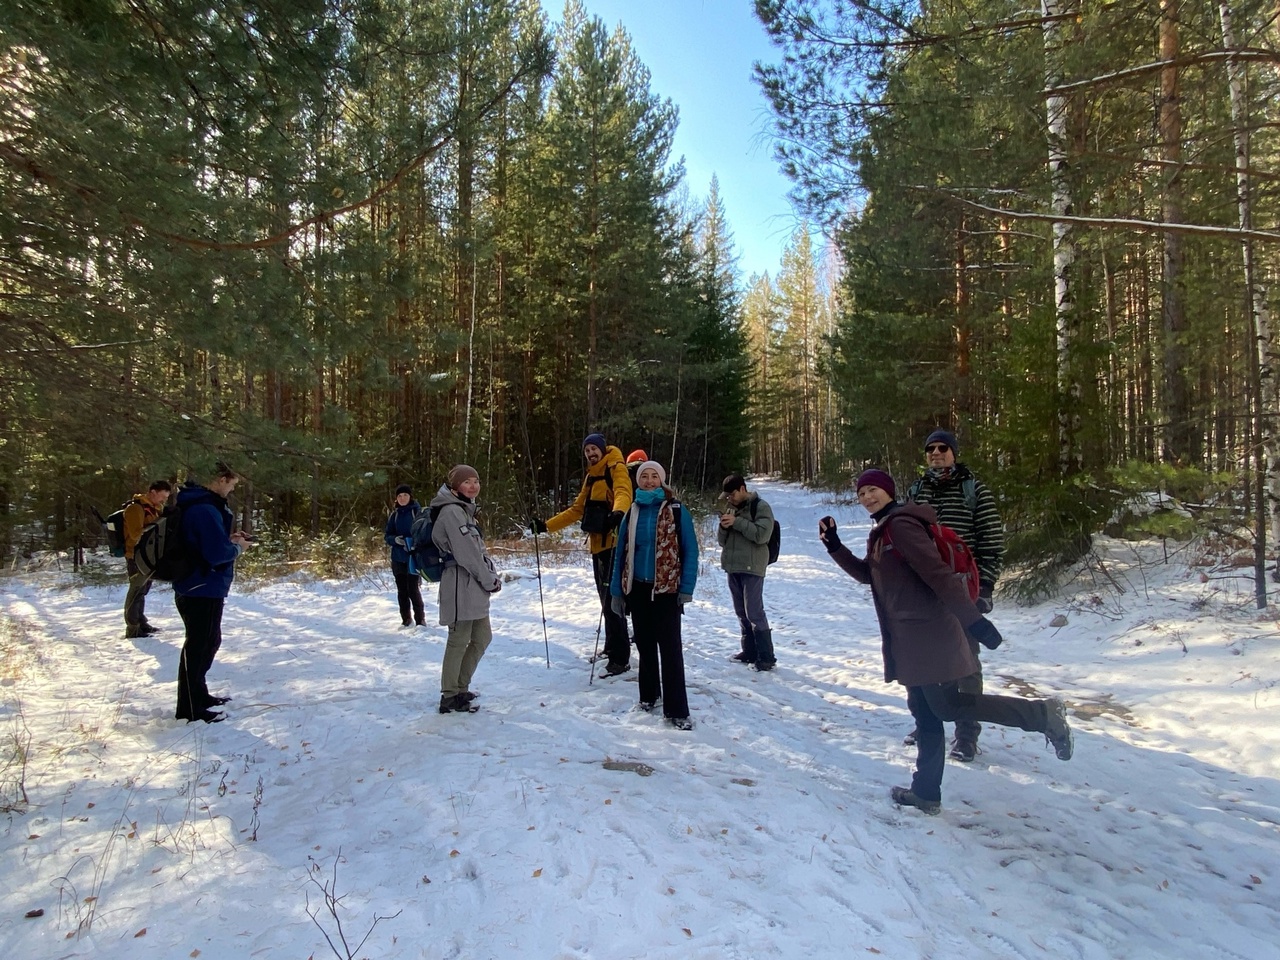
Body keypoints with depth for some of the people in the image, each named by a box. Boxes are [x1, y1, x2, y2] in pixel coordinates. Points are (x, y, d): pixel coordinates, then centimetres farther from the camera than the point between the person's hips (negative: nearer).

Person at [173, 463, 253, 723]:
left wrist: (228, 538, 7)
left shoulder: (200, 505, 10)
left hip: (200, 588, 11)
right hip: (202, 590, -11)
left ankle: (199, 695, 36)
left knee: (209, 642, 22)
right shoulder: (205, 509, -23)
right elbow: (217, 553, -27)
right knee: (198, 647, 0)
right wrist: (237, 547, -8)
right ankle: (190, 709, 12)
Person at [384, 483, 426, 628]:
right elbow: (387, 536, 11)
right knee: (402, 590, 9)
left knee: (413, 590, -7)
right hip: (398, 558, 5)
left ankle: (420, 620, 4)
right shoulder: (394, 514, 9)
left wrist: (416, 544, -22)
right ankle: (406, 620, 19)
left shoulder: (418, 512, -4)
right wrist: (395, 539, -11)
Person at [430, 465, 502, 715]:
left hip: (474, 586, 10)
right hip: (461, 584, -10)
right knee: (459, 641, -3)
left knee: (482, 638, 15)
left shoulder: (465, 510, 19)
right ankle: (450, 698, 7)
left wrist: (493, 575, 5)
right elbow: (467, 552, -18)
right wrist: (490, 580, -10)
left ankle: (460, 688, 26)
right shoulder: (452, 511, -13)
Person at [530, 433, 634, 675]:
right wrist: (546, 525, 20)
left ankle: (621, 659, -5)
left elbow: (623, 493, -26)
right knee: (606, 599, 16)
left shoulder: (616, 469, -6)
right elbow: (577, 510, 25)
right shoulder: (591, 477, 20)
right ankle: (612, 648, 28)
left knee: (612, 600, -9)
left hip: (614, 543, -9)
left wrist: (618, 512, -48)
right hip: (597, 545, 9)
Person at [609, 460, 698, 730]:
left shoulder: (676, 510, -6)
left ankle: (676, 710, 0)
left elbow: (690, 551, -6)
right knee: (645, 645, 15)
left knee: (670, 648, -6)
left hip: (667, 589, -4)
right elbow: (621, 552, 8)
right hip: (637, 589, 4)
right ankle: (648, 695, 31)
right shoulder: (632, 512, 6)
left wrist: (687, 588, -12)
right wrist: (616, 591, 5)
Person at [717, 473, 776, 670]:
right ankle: (749, 651, 21)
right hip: (732, 567, 7)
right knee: (741, 612, 12)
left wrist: (737, 522, -20)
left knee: (754, 613, -8)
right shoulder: (731, 509, 14)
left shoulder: (760, 507, -6)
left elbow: (762, 535, -19)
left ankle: (766, 656, -2)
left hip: (751, 567, -7)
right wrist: (724, 527, -7)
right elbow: (722, 541, 14)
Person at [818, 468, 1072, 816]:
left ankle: (1042, 715, 3)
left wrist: (971, 618, -26)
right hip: (909, 637, 10)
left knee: (946, 704, -8)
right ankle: (926, 792, 21)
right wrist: (835, 546, 11)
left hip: (927, 631, -10)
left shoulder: (901, 524, -15)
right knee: (925, 712, 12)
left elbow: (937, 572, -22)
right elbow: (866, 573, 22)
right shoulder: (882, 530, 16)